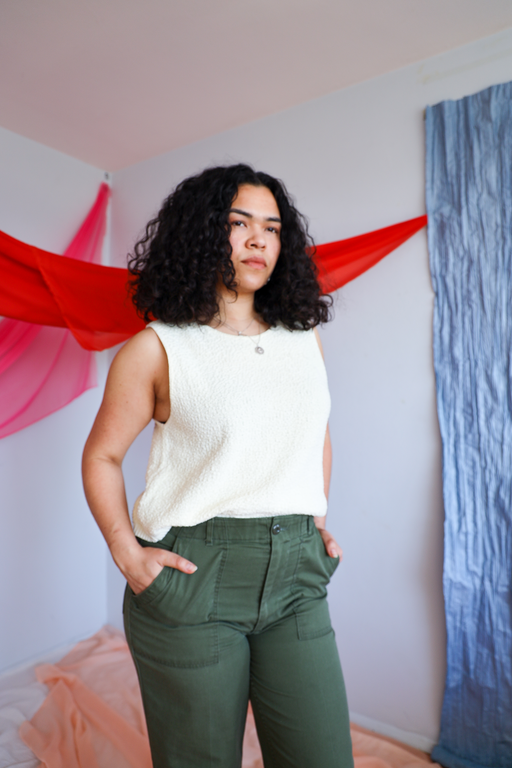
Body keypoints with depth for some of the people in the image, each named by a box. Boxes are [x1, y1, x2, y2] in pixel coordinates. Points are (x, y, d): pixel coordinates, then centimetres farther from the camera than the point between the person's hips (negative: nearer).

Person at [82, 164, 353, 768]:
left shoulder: (304, 337, 7)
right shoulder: (157, 348, -6)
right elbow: (101, 455, 2)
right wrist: (127, 555, -5)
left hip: (295, 575, 4)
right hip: (191, 582, -3)